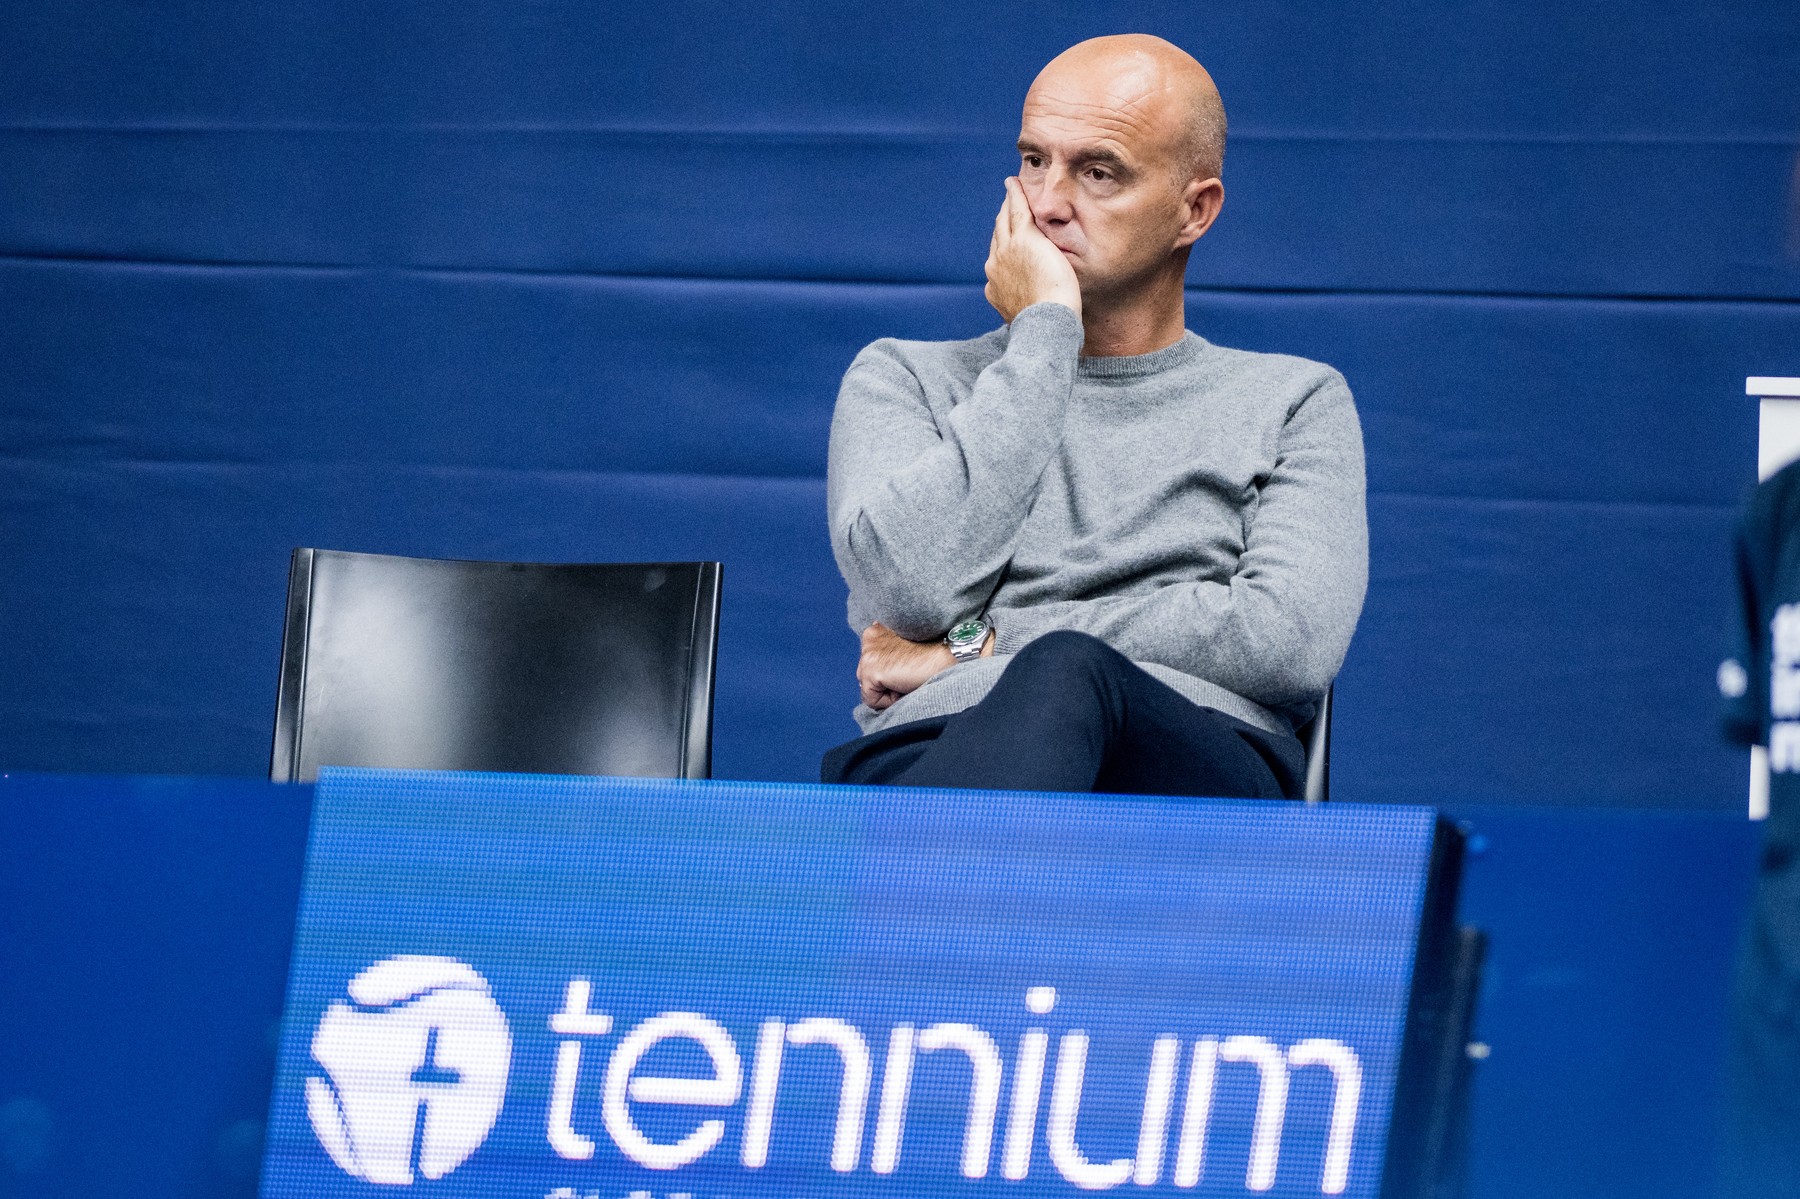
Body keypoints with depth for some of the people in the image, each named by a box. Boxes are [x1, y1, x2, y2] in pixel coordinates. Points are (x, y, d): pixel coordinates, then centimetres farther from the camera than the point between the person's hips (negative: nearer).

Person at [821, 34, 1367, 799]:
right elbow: (914, 587, 1)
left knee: (1067, 681, -41)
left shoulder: (1294, 403, 24)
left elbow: (1296, 642, 3)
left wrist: (986, 646, 1)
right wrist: (1043, 331, 7)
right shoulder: (905, 383, 25)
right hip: (935, 762, 1)